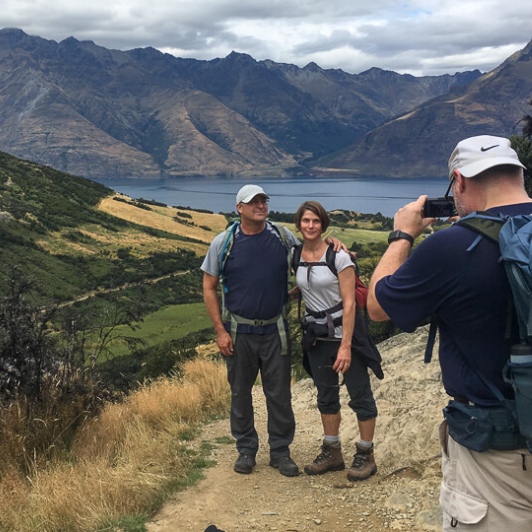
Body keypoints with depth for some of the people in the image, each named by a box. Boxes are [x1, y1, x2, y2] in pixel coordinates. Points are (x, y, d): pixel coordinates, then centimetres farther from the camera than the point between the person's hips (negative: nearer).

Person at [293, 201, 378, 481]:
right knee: (326, 395, 14)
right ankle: (332, 453, 27)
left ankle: (366, 455, 14)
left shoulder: (338, 256, -14)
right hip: (316, 336, 5)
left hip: (342, 331, -5)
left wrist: (345, 346, -19)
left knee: (360, 393, 1)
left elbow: (349, 302, -16)